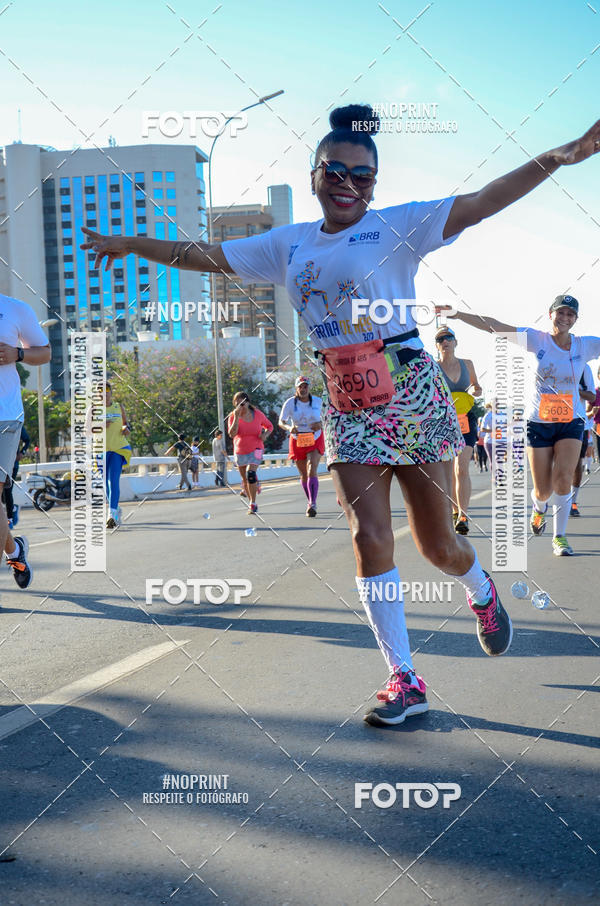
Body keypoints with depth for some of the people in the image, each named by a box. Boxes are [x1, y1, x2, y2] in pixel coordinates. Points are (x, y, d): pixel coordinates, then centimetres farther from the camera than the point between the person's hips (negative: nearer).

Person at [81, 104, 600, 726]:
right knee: (369, 537, -7)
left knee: (437, 543, 4)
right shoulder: (287, 244, 11)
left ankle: (481, 593, 41)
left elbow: (480, 203, -13)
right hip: (344, 406, 3)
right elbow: (207, 255, 18)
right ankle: (404, 680, 5)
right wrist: (131, 244, 21)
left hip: (411, 395, -3)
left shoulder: (398, 226, -2)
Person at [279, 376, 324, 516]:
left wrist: (320, 424, -10)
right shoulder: (290, 403, -8)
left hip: (315, 440, -1)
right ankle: (310, 502, 29)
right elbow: (281, 422, -7)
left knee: (312, 470, -20)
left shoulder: (318, 401, -5)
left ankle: (313, 504, -27)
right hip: (297, 441, 1)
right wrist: (289, 428, -29)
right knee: (303, 474, 10)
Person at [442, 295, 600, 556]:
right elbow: (493, 326, -12)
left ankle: (560, 537, 2)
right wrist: (456, 314, -19)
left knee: (563, 479, -15)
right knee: (543, 490, 2)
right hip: (538, 422, -1)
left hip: (571, 422, 1)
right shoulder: (537, 339, -6)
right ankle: (538, 508, 40)